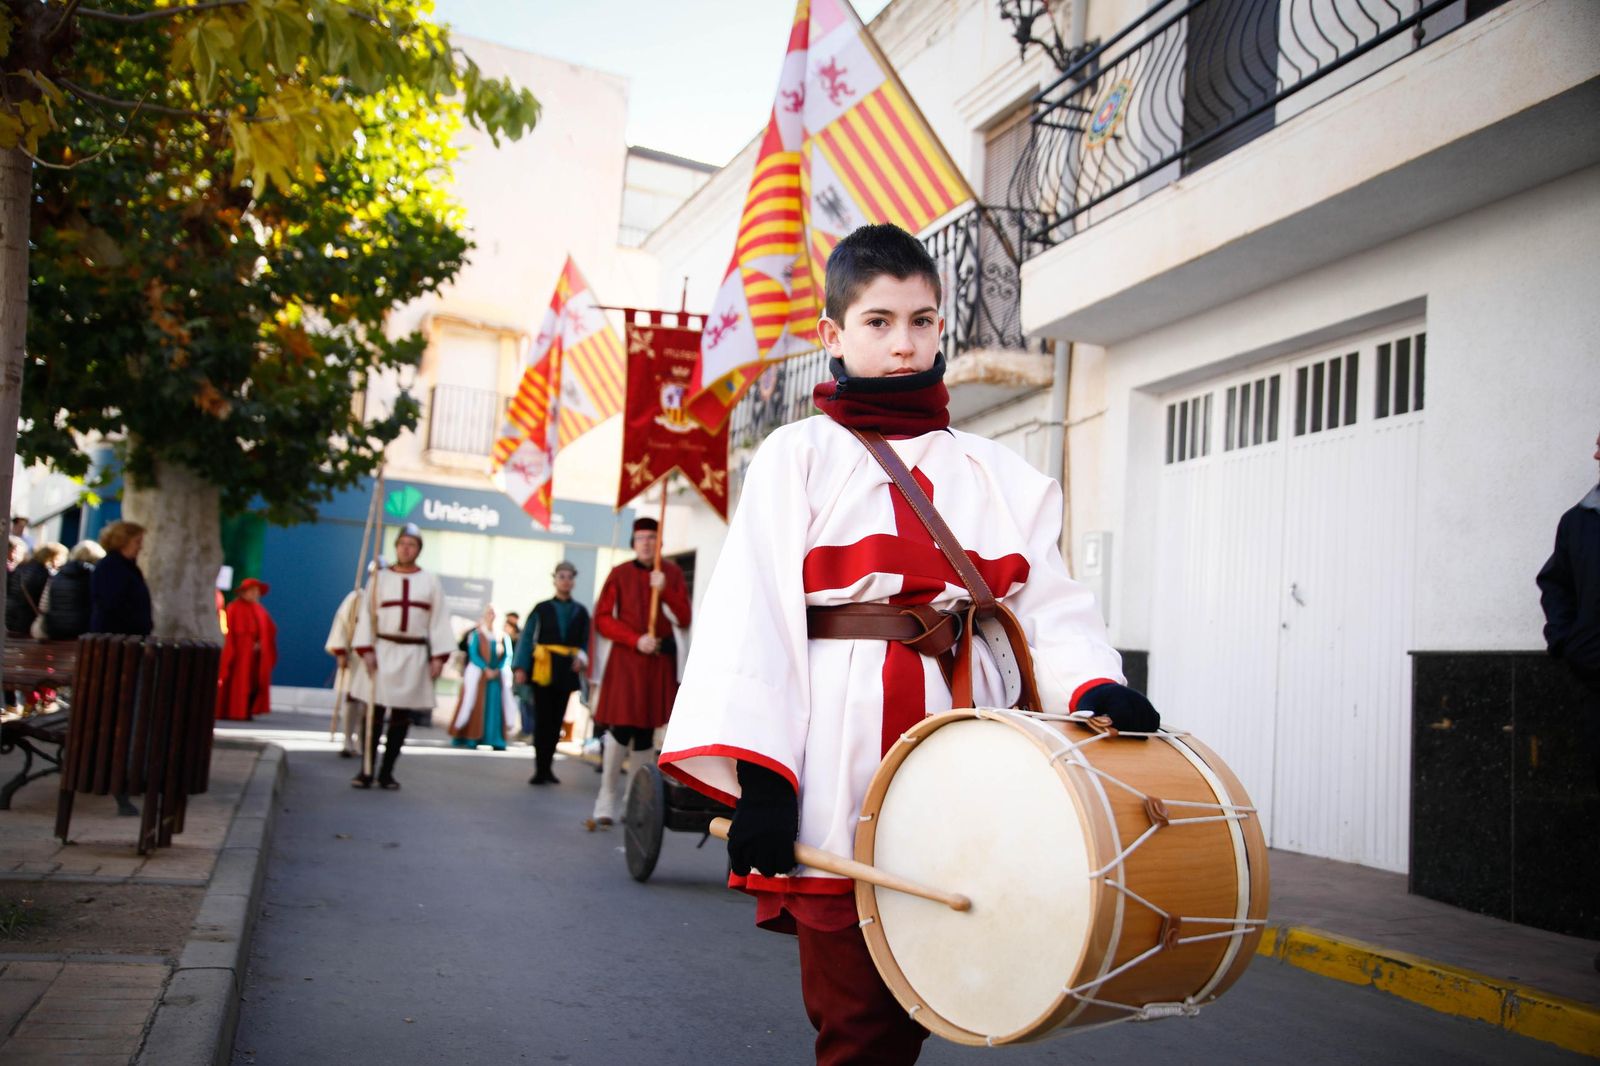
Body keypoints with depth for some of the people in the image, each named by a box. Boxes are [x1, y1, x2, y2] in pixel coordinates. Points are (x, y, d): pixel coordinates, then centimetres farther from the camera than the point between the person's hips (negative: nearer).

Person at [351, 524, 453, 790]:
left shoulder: (431, 583, 8)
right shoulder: (379, 578, 6)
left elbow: (439, 621, 5)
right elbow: (366, 615, 2)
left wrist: (439, 656, -2)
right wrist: (366, 649, -9)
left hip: (415, 655, 1)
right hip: (383, 651, -1)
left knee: (402, 717, 3)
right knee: (375, 713, -6)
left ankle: (386, 772, 11)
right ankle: (366, 771, -1)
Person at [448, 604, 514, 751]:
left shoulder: (502, 635, 9)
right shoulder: (476, 634, 2)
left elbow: (507, 655, 3)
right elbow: (473, 654, -7)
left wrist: (497, 669, -12)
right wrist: (486, 669, -17)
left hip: (497, 675, 3)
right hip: (478, 674, -2)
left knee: (496, 707, -2)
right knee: (477, 706, -4)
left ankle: (496, 740, -4)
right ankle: (472, 739, 1)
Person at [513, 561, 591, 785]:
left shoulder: (581, 612, 9)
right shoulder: (542, 608, 2)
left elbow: (585, 642, 10)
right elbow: (527, 638, -2)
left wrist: (581, 658, -11)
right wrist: (521, 667, -11)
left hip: (566, 671, 3)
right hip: (543, 668, -2)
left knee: (556, 720, 7)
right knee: (543, 718, -5)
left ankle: (546, 767, 16)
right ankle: (541, 769, -1)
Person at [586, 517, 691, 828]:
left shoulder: (672, 573, 7)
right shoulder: (619, 574, 2)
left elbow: (684, 619, 1)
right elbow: (602, 619, -2)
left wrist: (665, 590, -14)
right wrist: (636, 639, -14)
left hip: (660, 660, 2)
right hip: (626, 659, -2)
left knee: (645, 730, 5)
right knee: (620, 729, -11)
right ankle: (606, 806, -4)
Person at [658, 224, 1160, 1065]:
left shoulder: (993, 474, 15)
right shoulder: (799, 456, 6)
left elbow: (1045, 600, 6)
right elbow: (754, 614, -4)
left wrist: (1097, 687, -16)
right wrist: (758, 769, -15)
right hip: (841, 759, -3)